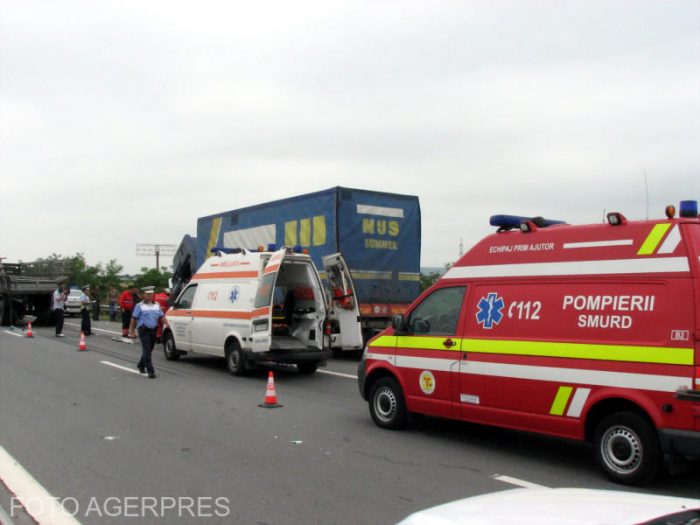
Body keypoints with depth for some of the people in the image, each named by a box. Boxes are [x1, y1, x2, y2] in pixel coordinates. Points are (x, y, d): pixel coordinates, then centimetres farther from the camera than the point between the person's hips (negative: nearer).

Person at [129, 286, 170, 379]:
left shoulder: (157, 305, 13)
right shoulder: (140, 306, -1)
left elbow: (162, 316, 11)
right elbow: (134, 318, 0)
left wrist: (166, 323, -7)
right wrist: (132, 331, -2)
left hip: (153, 330, 5)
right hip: (144, 330, -5)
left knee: (149, 350, 15)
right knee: (147, 351, -10)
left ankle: (141, 365, 37)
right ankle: (150, 371, -13)